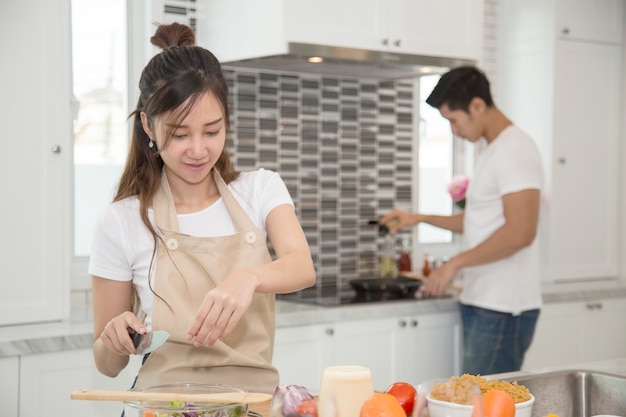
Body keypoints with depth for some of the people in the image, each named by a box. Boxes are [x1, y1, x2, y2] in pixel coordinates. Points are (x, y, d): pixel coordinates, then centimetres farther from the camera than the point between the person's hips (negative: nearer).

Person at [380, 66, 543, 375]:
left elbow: (520, 231, -22)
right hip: (481, 304, 10)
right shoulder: (493, 151, 19)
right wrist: (420, 218, 25)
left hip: (501, 312, -10)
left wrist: (455, 264, -17)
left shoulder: (514, 150, -13)